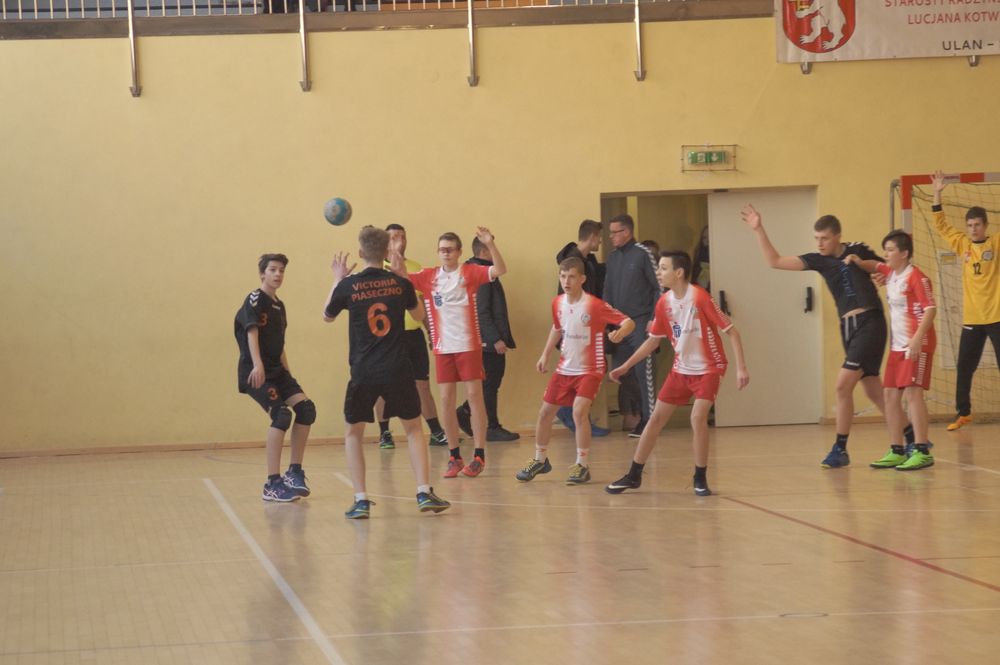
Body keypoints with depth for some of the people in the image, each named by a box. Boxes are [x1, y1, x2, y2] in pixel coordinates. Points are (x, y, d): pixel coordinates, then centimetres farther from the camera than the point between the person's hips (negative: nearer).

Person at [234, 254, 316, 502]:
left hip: (277, 371, 8)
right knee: (281, 414, -23)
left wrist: (287, 374, 19)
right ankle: (272, 484, -22)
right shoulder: (255, 300, -6)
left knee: (306, 408, -6)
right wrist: (257, 365, -34)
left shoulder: (279, 306, 18)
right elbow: (251, 332, -21)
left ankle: (294, 473, 5)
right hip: (255, 373, -8)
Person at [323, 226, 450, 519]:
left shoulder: (348, 286, -4)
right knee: (413, 428, 16)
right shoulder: (399, 283, 0)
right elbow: (418, 314, 21)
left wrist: (337, 279, 26)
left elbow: (327, 316, 16)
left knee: (353, 434, 14)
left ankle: (361, 500, 3)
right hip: (398, 370, 1)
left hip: (363, 373, -1)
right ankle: (424, 492, 4)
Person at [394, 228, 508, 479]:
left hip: (468, 343, -3)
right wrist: (396, 269, -21)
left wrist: (490, 244, -29)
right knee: (447, 400, 4)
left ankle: (479, 455, 1)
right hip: (442, 346, 3)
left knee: (474, 396, -2)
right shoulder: (428, 276, 5)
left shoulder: (469, 272, -3)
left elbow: (499, 270, -15)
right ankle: (454, 456, 12)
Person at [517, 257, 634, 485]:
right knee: (545, 411, 10)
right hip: (564, 368, 6)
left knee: (579, 411, -23)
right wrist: (545, 354, 16)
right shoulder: (557, 303, -1)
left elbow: (628, 322, -20)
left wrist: (620, 332, -42)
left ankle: (583, 466, -10)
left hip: (589, 370, -6)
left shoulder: (595, 305, -20)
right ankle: (540, 460, 31)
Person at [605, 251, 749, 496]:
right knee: (656, 419, 5)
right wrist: (626, 366, 13)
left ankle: (701, 479, -6)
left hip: (708, 369, -6)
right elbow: (653, 340, 13)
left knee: (697, 418, -22)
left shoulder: (701, 298, -21)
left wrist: (741, 367, -25)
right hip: (680, 370, 6)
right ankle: (634, 476, 16)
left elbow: (731, 331, -17)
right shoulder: (664, 303, -2)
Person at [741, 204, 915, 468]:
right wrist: (759, 230, -2)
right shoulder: (819, 260, 7)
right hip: (848, 327, 6)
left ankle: (840, 449, -3)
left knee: (843, 384, -12)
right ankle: (912, 437, 20)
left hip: (869, 323, -6)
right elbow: (775, 261, 6)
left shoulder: (858, 251, -2)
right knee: (873, 391, 8)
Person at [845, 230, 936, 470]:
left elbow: (930, 309, -20)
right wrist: (857, 262, 12)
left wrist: (917, 338, -29)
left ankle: (922, 452, -14)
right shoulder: (890, 272, 11)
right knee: (891, 395, 9)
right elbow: (875, 266, 33)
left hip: (917, 345, -9)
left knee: (912, 393, -14)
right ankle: (897, 452, 16)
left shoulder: (916, 277, -14)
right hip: (897, 345, 9)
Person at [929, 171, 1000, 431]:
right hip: (972, 319, 4)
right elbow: (941, 225, 14)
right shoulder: (962, 245, 8)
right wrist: (937, 194, 7)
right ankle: (963, 413, 21)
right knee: (964, 369, 8)